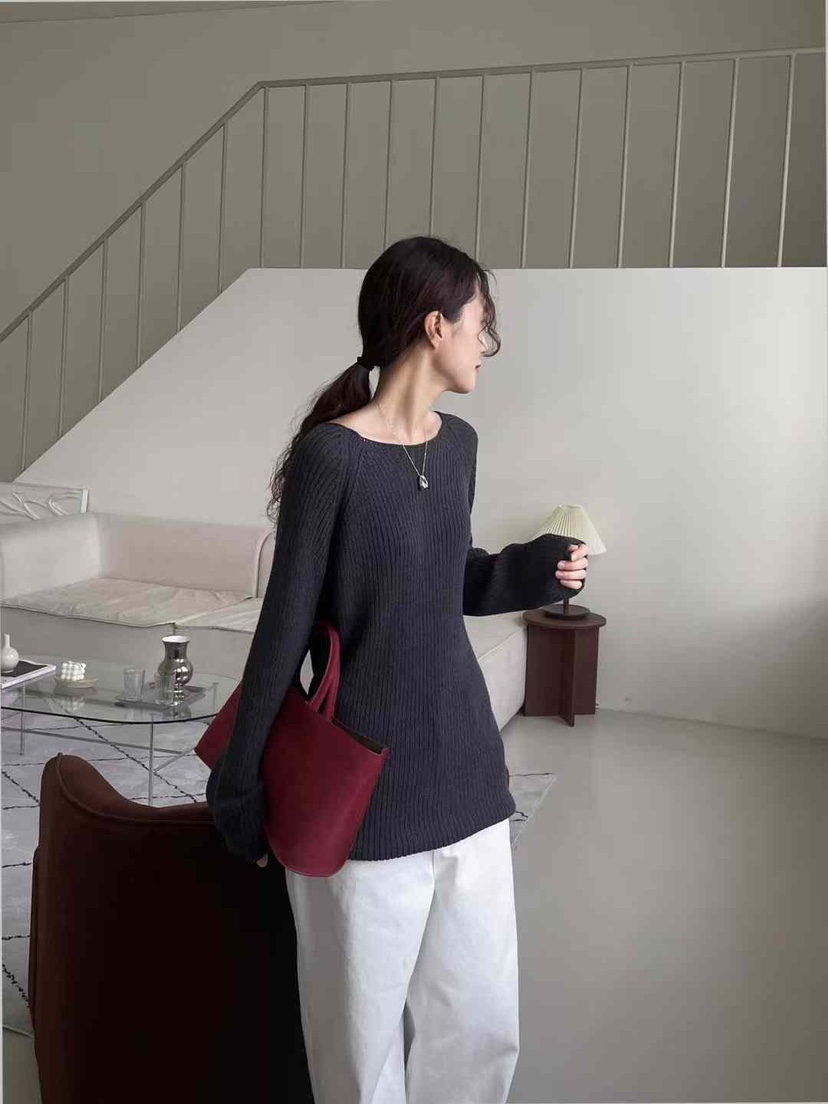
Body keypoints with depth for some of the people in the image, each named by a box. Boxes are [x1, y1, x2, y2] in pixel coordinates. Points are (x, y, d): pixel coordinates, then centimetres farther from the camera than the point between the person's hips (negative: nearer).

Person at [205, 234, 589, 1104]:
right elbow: (284, 629, -12)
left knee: (485, 1029, 16)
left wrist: (531, 571, -2)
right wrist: (238, 788, -6)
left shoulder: (459, 444, 6)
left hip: (466, 777, 6)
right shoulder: (331, 453, -15)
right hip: (365, 796, -6)